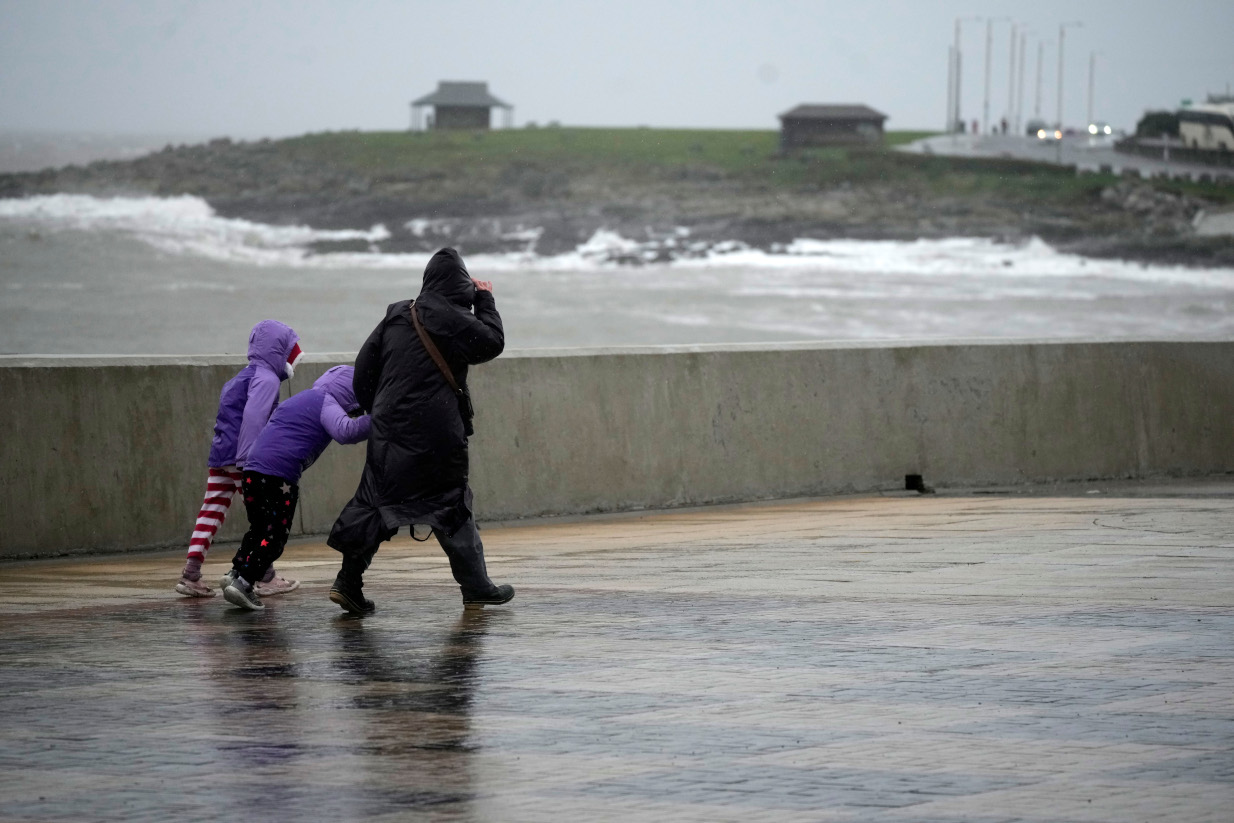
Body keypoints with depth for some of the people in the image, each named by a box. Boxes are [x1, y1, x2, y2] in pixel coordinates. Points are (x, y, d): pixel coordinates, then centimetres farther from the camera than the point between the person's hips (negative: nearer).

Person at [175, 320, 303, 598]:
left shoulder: (244, 377, 23)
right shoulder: (266, 379, -8)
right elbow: (253, 417, -20)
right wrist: (246, 458, -25)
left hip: (220, 454, 9)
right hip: (241, 457, -9)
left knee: (212, 512, 6)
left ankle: (190, 575, 0)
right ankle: (267, 578, 6)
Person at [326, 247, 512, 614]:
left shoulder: (396, 316, 7)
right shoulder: (452, 319, -9)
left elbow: (364, 366, 11)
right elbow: (493, 343, 5)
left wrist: (373, 408, 22)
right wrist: (485, 301, 15)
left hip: (389, 429, 4)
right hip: (435, 432, -4)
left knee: (375, 501, 10)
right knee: (452, 505, 5)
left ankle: (348, 580, 5)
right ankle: (476, 587, 10)